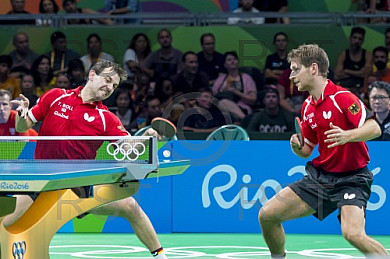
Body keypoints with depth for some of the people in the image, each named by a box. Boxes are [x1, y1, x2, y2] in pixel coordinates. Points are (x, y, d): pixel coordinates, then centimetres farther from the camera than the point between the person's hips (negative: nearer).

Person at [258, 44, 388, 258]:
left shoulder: (342, 97, -16)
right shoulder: (307, 107, 9)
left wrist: (347, 136, -43)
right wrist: (297, 147, -6)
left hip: (350, 178, -8)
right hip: (320, 175, 8)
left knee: (353, 234, -31)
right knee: (267, 215, 2)